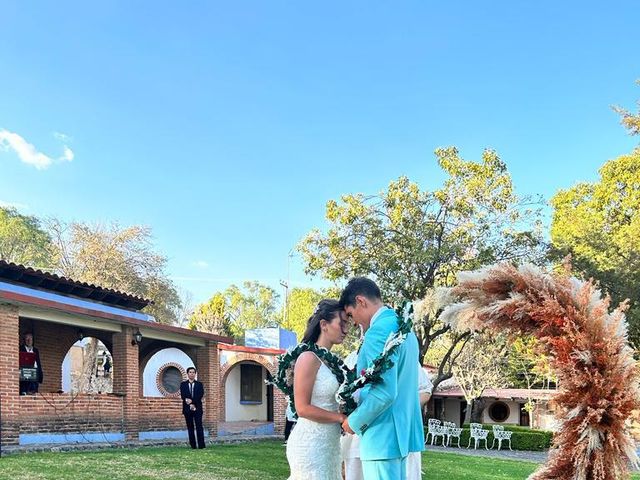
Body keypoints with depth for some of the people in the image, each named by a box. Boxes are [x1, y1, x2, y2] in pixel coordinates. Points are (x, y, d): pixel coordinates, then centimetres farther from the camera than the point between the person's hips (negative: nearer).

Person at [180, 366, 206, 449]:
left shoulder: (199, 384, 9)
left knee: (199, 426, -7)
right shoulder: (183, 384, 9)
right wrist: (190, 404, -13)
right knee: (190, 427, 1)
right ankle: (192, 445, 3)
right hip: (187, 409, 1)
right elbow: (183, 396, -2)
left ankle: (201, 445, -10)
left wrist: (192, 401, -15)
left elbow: (200, 396, -3)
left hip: (197, 409, -1)